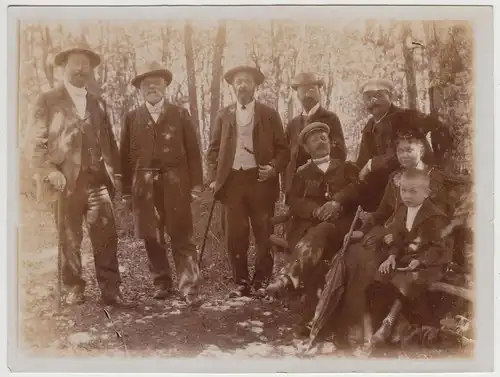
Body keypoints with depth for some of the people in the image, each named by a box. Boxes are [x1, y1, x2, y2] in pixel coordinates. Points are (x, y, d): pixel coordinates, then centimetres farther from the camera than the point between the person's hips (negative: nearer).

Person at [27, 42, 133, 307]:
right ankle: (73, 290, 16)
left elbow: (110, 142, 19)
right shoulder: (48, 101, 7)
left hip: (98, 180, 3)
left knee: (106, 237, -3)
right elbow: (37, 143, 0)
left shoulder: (98, 104, 20)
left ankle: (110, 291, 1)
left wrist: (116, 173, 8)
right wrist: (50, 172, -13)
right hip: (66, 181, -3)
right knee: (70, 240, 4)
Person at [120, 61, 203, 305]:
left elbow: (193, 150, 5)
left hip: (175, 183, -1)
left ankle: (189, 287, 1)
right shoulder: (132, 118, 10)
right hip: (144, 184, 2)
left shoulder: (180, 114, 8)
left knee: (182, 237, -3)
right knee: (150, 237, 6)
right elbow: (125, 155, 7)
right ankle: (161, 283, 20)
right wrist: (126, 189, 1)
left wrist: (196, 183, -2)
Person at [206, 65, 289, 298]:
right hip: (232, 180, 2)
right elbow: (213, 149, 12)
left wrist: (274, 167, -13)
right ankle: (241, 282, 11)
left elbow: (282, 148, 5)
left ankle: (261, 282, 12)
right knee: (234, 236, 0)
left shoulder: (269, 114, 7)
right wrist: (214, 178, 0)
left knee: (264, 234, 1)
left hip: (260, 179, -1)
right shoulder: (224, 115, 12)